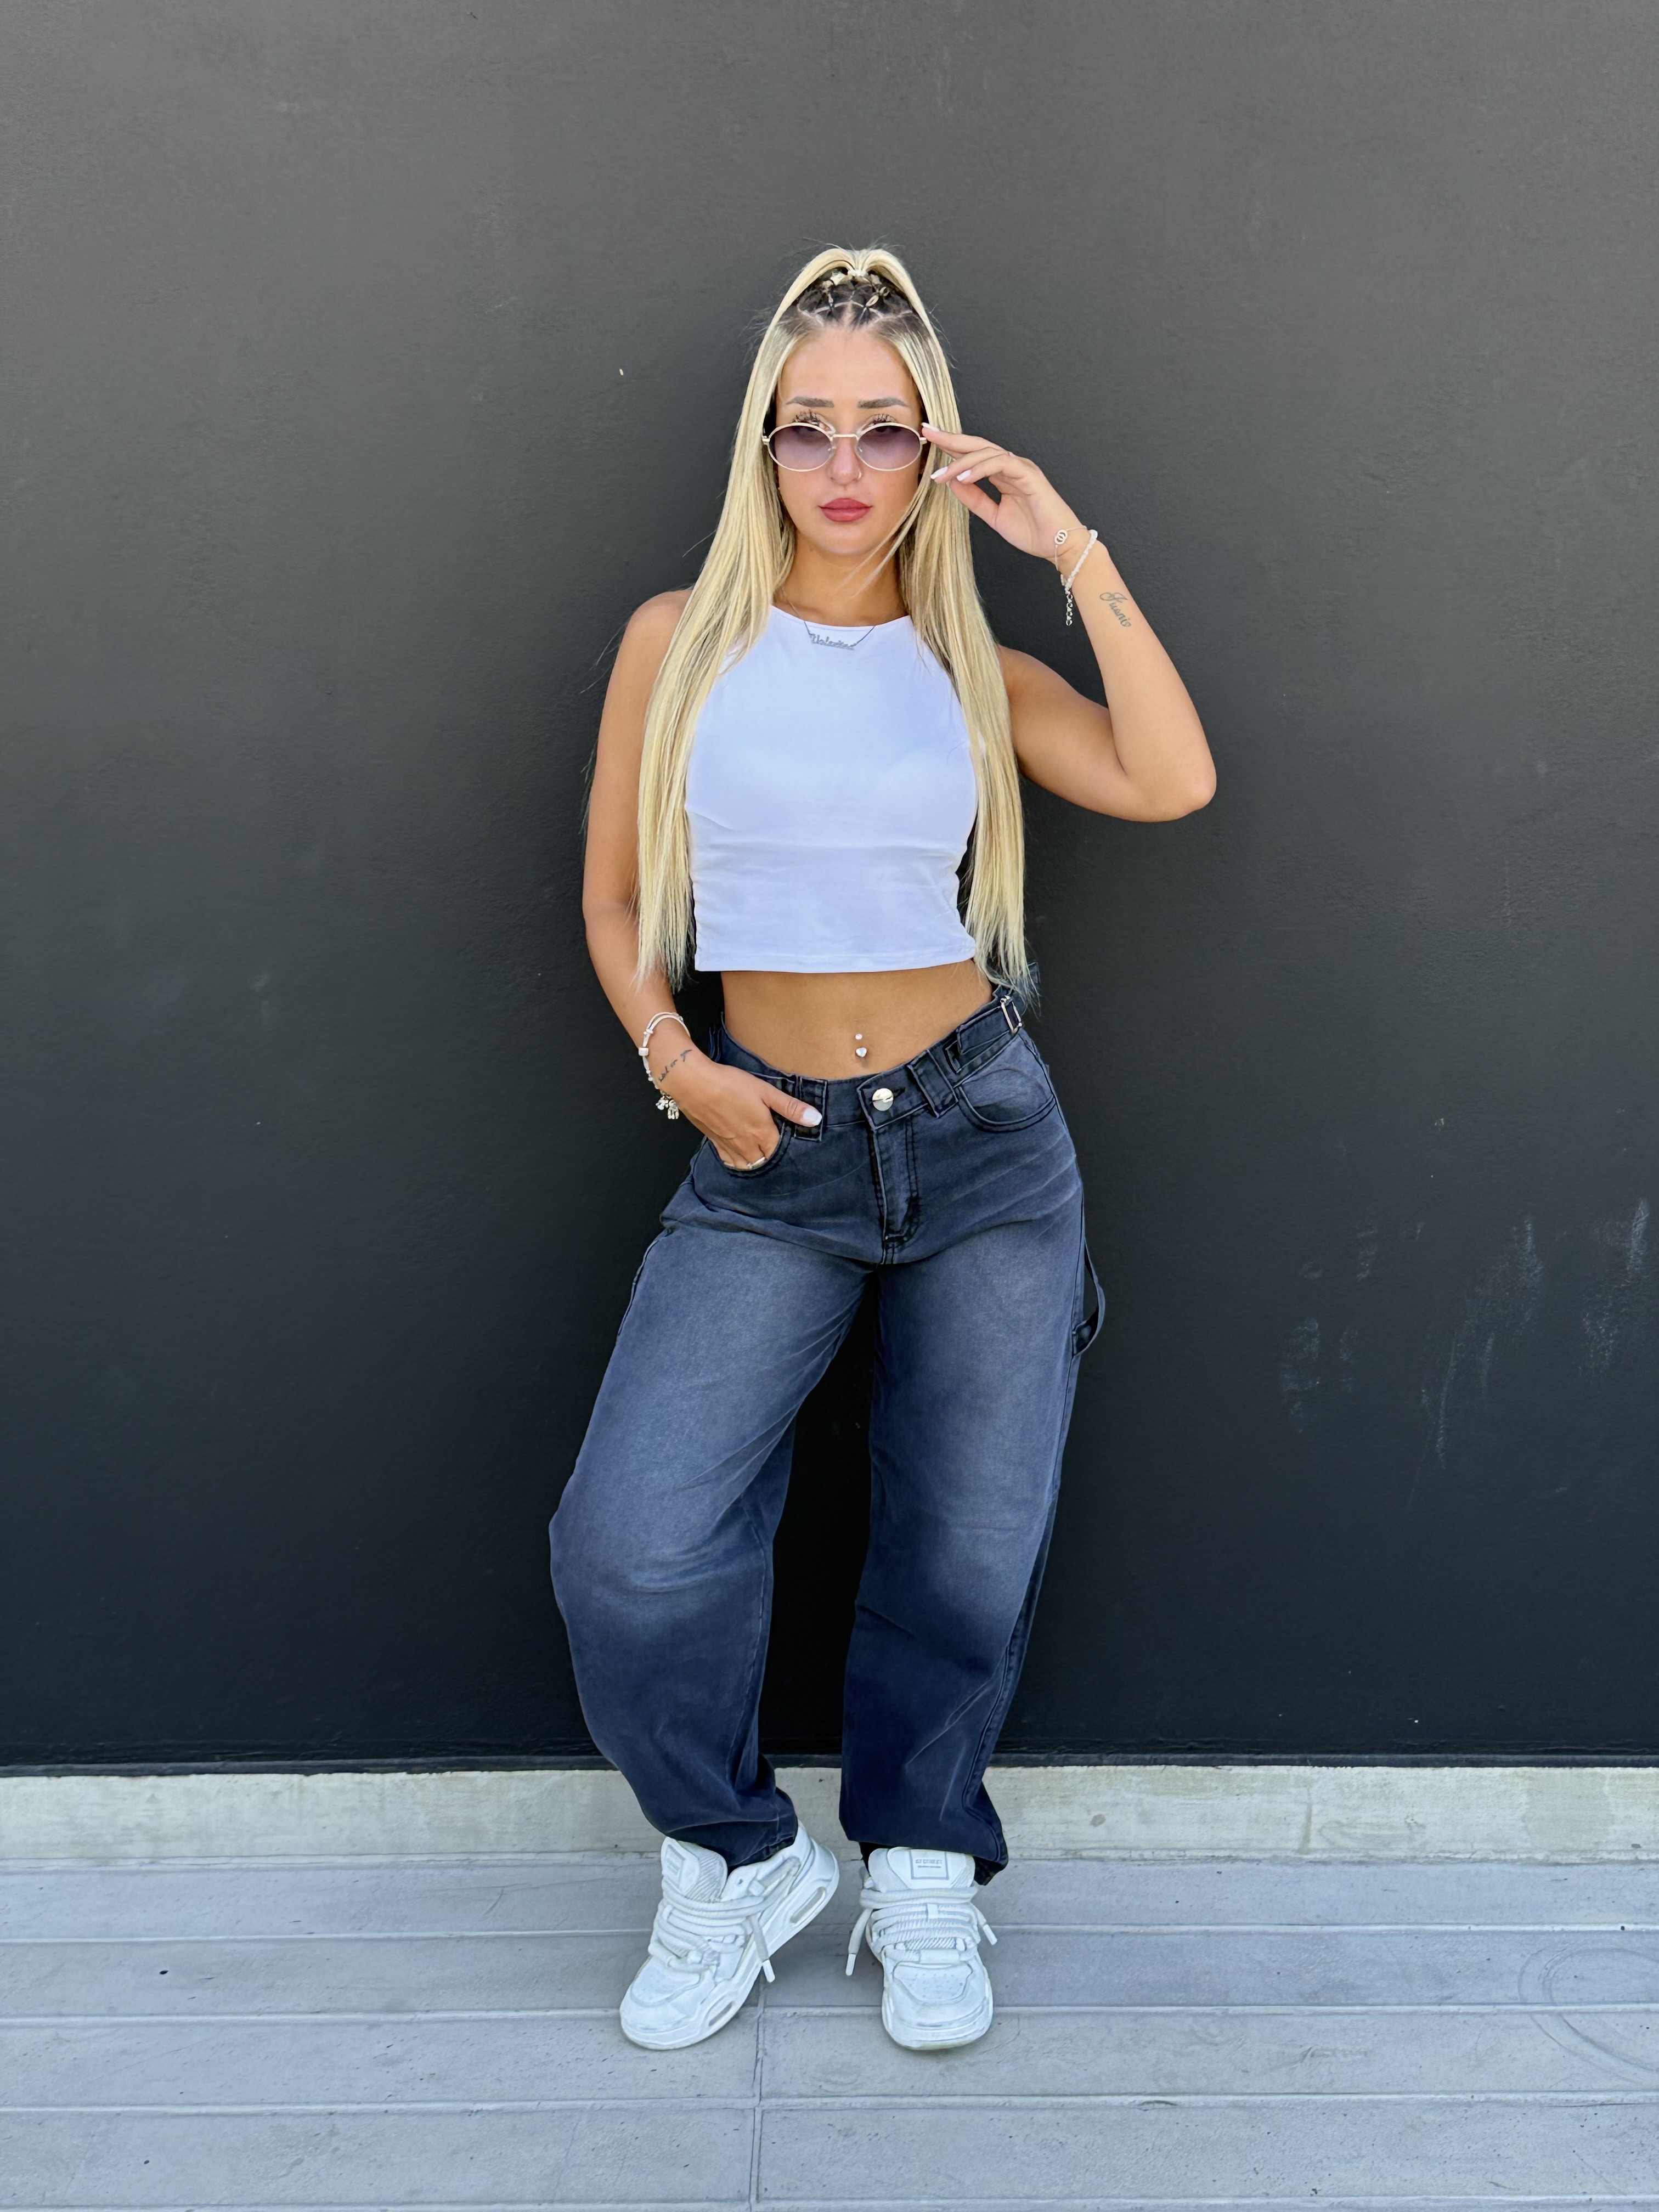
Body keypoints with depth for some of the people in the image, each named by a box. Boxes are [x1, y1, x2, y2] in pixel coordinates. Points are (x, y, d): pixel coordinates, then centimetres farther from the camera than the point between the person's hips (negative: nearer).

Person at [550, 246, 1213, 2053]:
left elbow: (1171, 782, -12)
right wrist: (674, 1061, -8)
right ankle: (735, 1859, 14)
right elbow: (614, 900, 8)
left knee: (969, 1550, 8)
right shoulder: (679, 641, 3)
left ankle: (921, 1864, 35)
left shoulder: (973, 667, 6)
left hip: (981, 1133, 2)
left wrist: (1076, 556, -12)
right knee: (631, 1555, -16)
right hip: (768, 1155, -1)